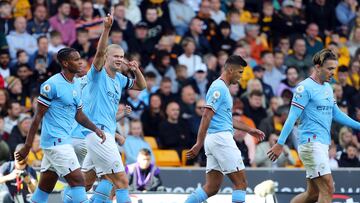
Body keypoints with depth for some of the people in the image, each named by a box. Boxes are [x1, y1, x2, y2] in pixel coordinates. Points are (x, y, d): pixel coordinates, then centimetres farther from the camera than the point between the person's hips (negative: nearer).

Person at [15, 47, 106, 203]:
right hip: (56, 141, -9)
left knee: (45, 189, 10)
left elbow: (78, 115, 20)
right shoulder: (52, 85, -12)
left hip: (63, 141, 9)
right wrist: (27, 146, -12)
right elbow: (38, 116, -12)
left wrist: (95, 129, 3)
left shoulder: (76, 85, 14)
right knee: (78, 181, -12)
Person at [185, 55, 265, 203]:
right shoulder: (219, 88, -11)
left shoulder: (223, 88, 20)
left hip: (214, 140, 10)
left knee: (212, 188, 6)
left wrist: (249, 130, 30)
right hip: (220, 138, -10)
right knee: (241, 183, -6)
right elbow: (206, 116, -19)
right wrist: (199, 144, -24)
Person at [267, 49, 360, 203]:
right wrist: (280, 144, -16)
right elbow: (292, 117, -13)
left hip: (322, 144, 9)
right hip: (311, 143, -9)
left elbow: (336, 113, 25)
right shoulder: (305, 87, -9)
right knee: (328, 189, -15)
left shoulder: (327, 87, 17)